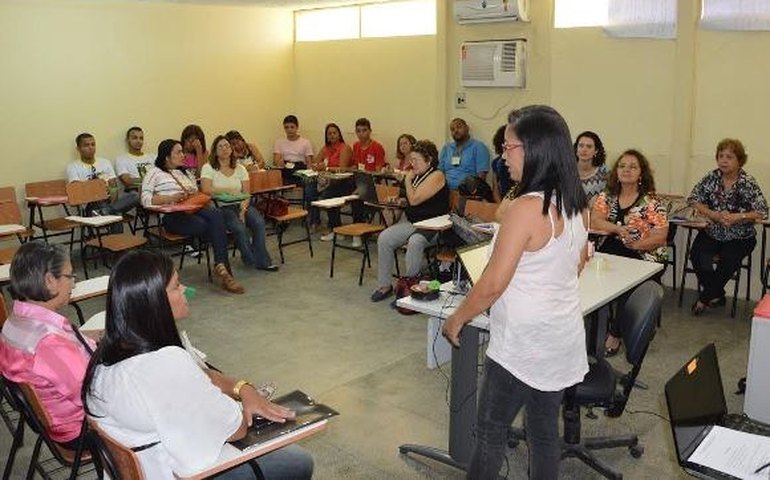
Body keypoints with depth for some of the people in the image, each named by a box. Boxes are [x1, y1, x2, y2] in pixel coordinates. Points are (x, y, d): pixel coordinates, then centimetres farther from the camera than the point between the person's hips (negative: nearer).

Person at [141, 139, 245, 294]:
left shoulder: (186, 173, 31)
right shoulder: (155, 173, 11)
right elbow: (146, 199, -2)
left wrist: (194, 195, 4)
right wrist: (172, 198, -13)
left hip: (193, 209, 5)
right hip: (173, 215, -5)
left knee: (217, 215, -29)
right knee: (205, 226, -31)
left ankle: (220, 267, -34)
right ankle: (223, 268, -24)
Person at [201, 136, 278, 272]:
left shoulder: (240, 168, 12)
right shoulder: (208, 168, 1)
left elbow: (246, 193, 3)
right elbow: (205, 189, -15)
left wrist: (243, 208, -15)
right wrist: (228, 190, -12)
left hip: (240, 205, 4)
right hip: (221, 207, -4)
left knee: (259, 222, -24)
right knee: (239, 227, -30)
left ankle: (261, 260, -13)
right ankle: (253, 260, -10)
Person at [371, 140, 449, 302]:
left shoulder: (437, 176, -11)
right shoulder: (418, 175, 16)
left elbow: (414, 199, -19)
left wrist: (408, 181, -4)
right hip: (410, 221, 8)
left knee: (414, 242, -37)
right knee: (384, 238, -14)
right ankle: (384, 285, -7)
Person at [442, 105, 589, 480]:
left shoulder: (525, 208, -23)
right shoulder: (576, 203, 2)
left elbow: (493, 284, -21)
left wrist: (457, 318, -6)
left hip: (523, 344, -8)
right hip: (562, 337, 8)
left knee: (490, 432, 9)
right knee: (545, 432, 19)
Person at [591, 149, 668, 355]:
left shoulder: (652, 202, 1)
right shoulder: (606, 197, 13)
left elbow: (659, 237, -5)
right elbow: (593, 222, 0)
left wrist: (634, 244, -19)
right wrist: (619, 229, -14)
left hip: (643, 257, -3)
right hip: (608, 253, 4)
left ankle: (615, 333, -12)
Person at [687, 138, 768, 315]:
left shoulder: (748, 183, -12)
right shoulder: (712, 177, -3)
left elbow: (762, 212, -12)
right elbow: (693, 199, -3)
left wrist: (736, 217, -25)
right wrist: (715, 215, -17)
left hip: (740, 237, -3)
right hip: (713, 232, 3)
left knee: (728, 261, -27)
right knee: (697, 255, -22)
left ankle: (705, 298, -2)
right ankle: (717, 296, 0)